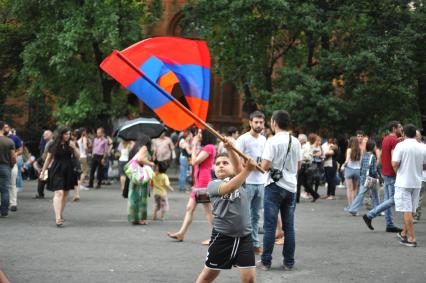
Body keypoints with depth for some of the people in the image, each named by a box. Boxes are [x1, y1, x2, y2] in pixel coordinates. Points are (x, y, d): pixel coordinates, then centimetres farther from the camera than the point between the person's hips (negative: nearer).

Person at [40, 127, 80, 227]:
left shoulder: (71, 144, 5)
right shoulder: (54, 145, 0)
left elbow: (78, 156, 0)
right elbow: (48, 159, 8)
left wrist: (74, 147, -17)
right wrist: (43, 171, 9)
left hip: (68, 171, 4)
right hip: (57, 171, -3)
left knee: (65, 194, 10)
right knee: (59, 193, -16)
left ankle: (60, 215, 27)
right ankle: (58, 218, -24)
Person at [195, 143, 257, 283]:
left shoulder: (240, 179, 6)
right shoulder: (212, 185, -2)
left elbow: (238, 166, -16)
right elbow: (228, 188, -24)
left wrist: (230, 148, -34)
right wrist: (248, 169, -32)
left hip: (244, 236, 2)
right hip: (222, 236, -2)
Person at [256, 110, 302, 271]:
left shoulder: (273, 141, -12)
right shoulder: (296, 142, 6)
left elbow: (265, 166, -17)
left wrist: (263, 163, 4)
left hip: (275, 186, -5)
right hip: (291, 187, 5)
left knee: (270, 226, 0)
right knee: (289, 226, 8)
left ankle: (266, 262, 3)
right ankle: (289, 262, 10)